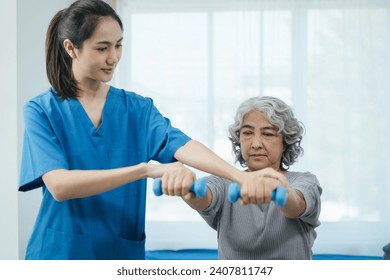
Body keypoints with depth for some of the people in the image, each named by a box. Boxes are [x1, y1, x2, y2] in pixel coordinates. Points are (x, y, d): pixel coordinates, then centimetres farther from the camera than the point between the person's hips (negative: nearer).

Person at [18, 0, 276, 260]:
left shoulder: (137, 108, 2)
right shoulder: (42, 110, -8)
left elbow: (180, 145, -15)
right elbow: (59, 185, -22)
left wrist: (241, 176, -33)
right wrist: (147, 169, -31)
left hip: (123, 253, 3)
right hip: (60, 253, -3)